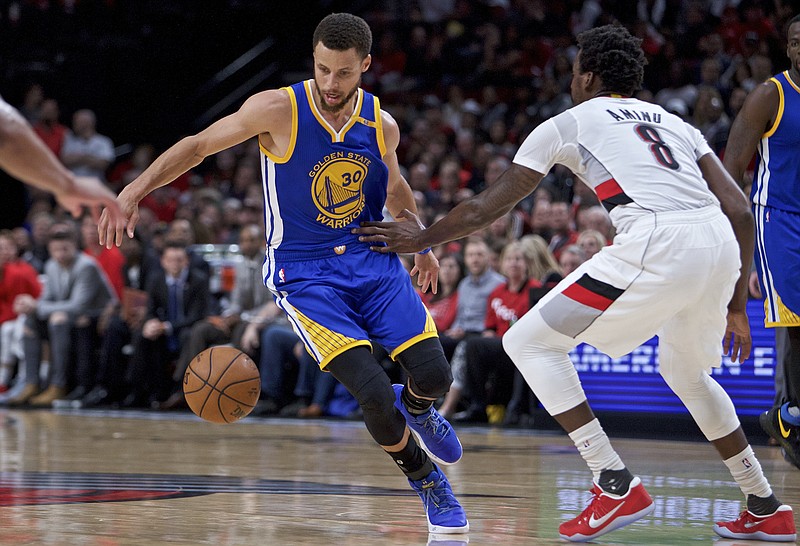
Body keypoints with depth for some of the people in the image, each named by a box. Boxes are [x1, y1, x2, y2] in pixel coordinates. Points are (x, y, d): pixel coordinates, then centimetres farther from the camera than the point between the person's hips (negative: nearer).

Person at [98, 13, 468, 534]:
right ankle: (426, 480, 9)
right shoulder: (279, 110, -14)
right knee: (374, 395, -21)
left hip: (372, 261, 4)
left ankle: (414, 407, 29)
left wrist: (421, 244, 27)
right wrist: (135, 190, -21)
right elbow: (198, 146, -8)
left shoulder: (382, 125, -1)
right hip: (303, 271, -4)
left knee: (434, 374, -12)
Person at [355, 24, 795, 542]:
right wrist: (736, 305, 27)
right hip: (720, 247, 7)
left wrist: (422, 239, 36)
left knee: (529, 342, 7)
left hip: (656, 246, -7)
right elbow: (740, 210, 20)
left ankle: (617, 486, -1)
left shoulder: (567, 123, 17)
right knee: (686, 371, 32)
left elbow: (485, 208, 20)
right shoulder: (673, 122, 29)